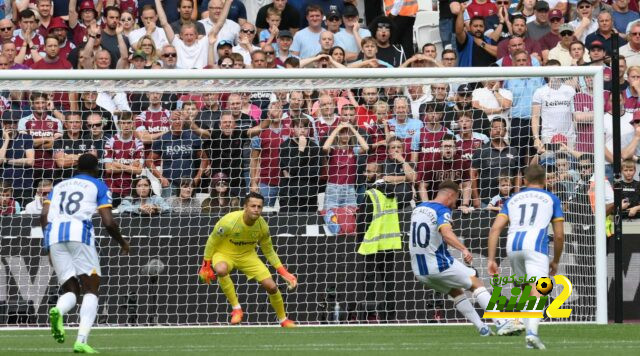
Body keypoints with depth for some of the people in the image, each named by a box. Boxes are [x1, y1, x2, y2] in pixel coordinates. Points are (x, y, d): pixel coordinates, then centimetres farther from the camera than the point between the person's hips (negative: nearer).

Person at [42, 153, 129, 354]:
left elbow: (44, 215, 13)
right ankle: (81, 340, -16)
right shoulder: (99, 187, 15)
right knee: (90, 290, 3)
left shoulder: (59, 186, 27)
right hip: (80, 232, -4)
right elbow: (108, 222, 4)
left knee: (70, 290, 10)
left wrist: (49, 246, 22)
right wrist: (122, 242, 21)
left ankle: (58, 311, -28)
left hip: (54, 234, 4)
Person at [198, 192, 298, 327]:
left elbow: (269, 252, 2)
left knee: (271, 286, -7)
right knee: (221, 270, -41)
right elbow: (212, 241, -13)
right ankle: (236, 309, -26)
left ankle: (283, 320, 21)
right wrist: (206, 266, -9)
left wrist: (284, 273, -2)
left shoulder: (262, 226, -14)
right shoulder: (229, 222, -28)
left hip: (247, 255, 3)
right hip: (224, 254, -3)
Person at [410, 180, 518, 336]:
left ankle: (482, 328, 16)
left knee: (456, 292, 22)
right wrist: (464, 249, -45)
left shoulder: (418, 208, 12)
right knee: (476, 283, 4)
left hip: (419, 270, 8)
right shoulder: (442, 211, -14)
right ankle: (501, 323, -6)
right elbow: (446, 232, -35)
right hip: (439, 265, -8)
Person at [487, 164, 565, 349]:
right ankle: (532, 332, -35)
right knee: (536, 292, -14)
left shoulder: (513, 199, 26)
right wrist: (555, 261, 28)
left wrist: (491, 259, 10)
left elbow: (495, 228, 12)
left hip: (513, 246, 3)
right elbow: (559, 235, 15)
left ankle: (530, 333, 18)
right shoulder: (551, 199, 20)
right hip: (536, 244, -3)